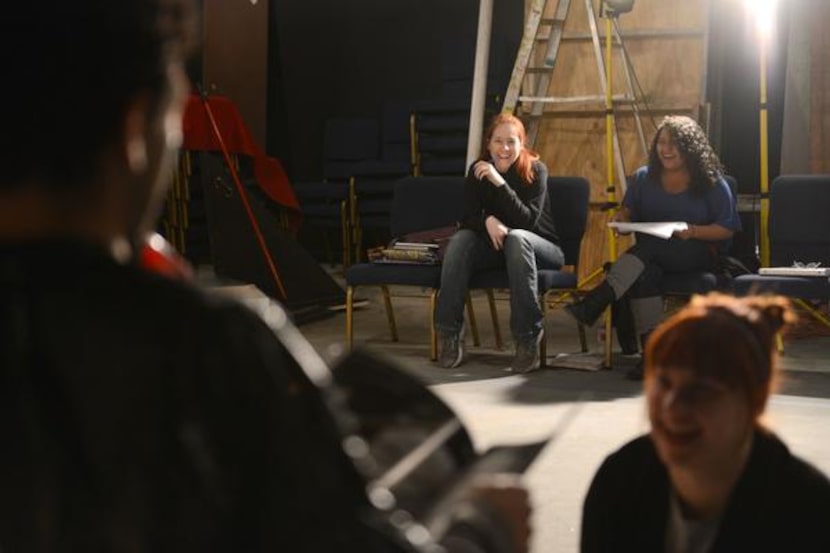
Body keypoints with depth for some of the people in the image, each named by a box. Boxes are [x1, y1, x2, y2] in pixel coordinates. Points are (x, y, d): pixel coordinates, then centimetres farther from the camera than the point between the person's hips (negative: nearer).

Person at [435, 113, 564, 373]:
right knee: (460, 240, -24)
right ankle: (450, 334, -25)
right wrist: (488, 221, -29)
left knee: (516, 238, -37)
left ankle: (528, 339, -37)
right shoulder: (478, 171, -3)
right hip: (495, 245, 4)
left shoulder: (535, 170, -13)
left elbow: (527, 220, -24)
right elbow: (468, 218, -6)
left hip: (542, 249, -4)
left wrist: (500, 182, -33)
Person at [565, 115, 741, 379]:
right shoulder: (644, 177, 17)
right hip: (651, 256, 3)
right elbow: (629, 211, 24)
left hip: (698, 254, -3)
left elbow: (727, 228, 2)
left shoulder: (711, 182, 5)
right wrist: (622, 218, -1)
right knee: (644, 272, -37)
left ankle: (595, 303, -48)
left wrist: (694, 231, -16)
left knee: (649, 246, -36)